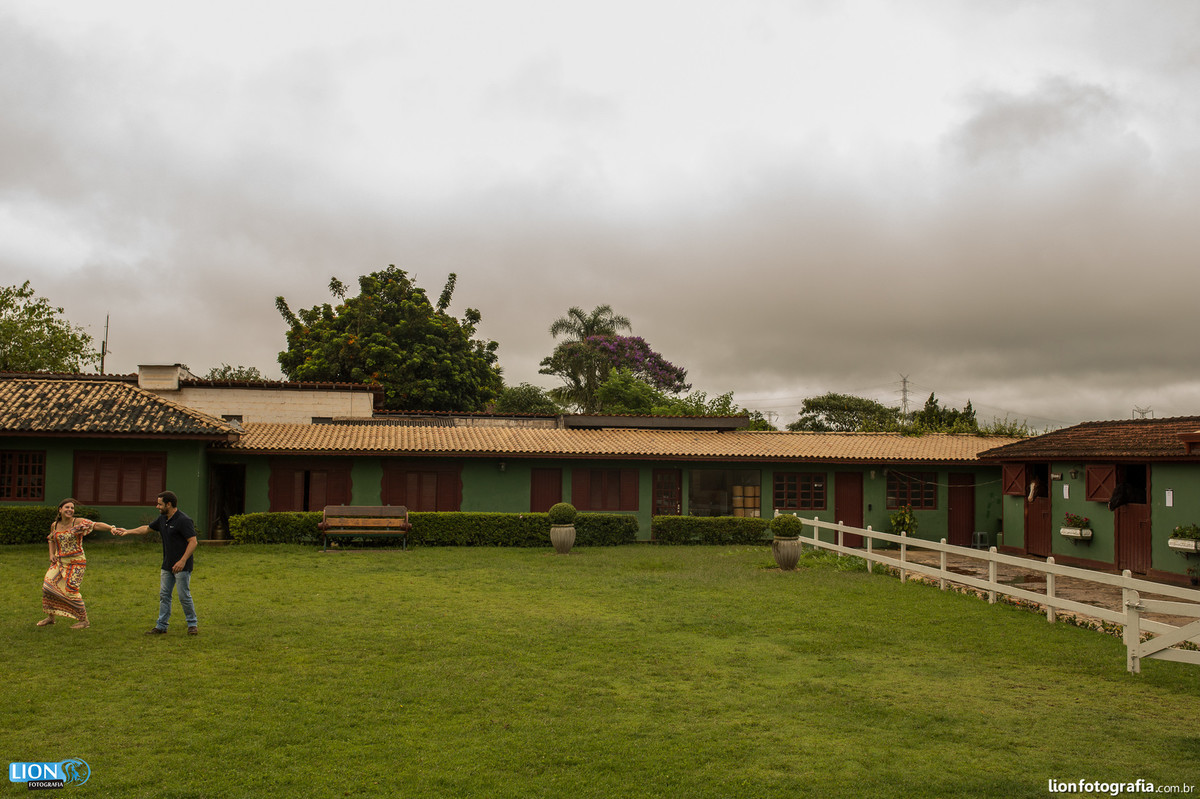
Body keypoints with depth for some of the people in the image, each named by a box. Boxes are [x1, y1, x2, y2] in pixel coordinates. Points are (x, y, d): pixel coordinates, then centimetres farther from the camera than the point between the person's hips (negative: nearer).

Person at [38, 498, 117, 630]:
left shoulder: (78, 523, -11)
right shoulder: (55, 525, 7)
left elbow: (96, 525, -24)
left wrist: (111, 528, -41)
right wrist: (51, 554, 10)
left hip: (75, 563, -6)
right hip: (59, 562, 6)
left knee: (70, 590, -10)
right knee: (48, 585, -1)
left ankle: (84, 620, 3)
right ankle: (50, 617, 20)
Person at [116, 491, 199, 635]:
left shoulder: (184, 520, -17)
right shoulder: (162, 519, 10)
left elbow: (193, 542, -20)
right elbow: (147, 528, 27)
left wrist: (183, 561, -25)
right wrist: (128, 532, 25)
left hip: (181, 567, -9)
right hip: (167, 566, 9)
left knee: (184, 596, -4)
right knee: (164, 595, 10)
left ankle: (193, 625, 10)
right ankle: (161, 626, 16)